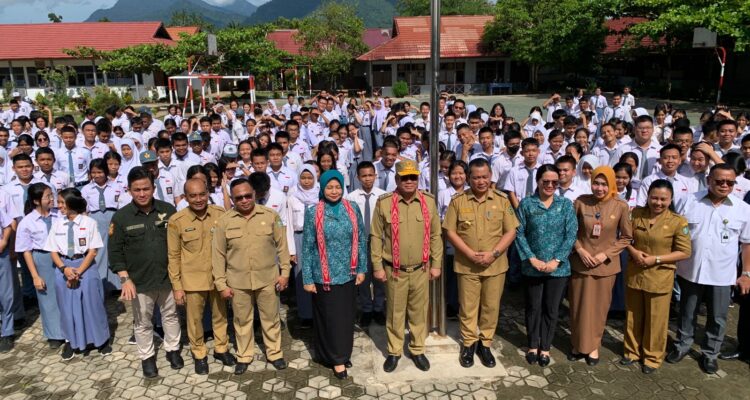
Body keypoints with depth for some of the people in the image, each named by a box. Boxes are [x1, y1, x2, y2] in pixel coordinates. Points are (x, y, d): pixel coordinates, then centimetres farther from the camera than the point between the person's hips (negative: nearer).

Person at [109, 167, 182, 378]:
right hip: (139, 281, -1)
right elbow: (115, 252, -5)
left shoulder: (168, 210, -5)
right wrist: (125, 279, -14)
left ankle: (172, 349, 38)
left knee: (170, 315, 18)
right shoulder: (121, 217, -8)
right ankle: (147, 357, 33)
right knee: (143, 322, 14)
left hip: (168, 277, 1)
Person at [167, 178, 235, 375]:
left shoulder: (220, 214, -8)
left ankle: (221, 349, 38)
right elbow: (173, 256, -5)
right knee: (194, 319, 13)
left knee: (220, 315, 17)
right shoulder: (176, 221, -12)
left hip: (218, 276, 2)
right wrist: (176, 286, -5)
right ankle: (199, 354, 34)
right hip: (192, 279, -2)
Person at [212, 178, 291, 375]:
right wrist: (221, 283, -3)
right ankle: (244, 356, 33)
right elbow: (218, 255, -2)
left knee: (271, 318, 13)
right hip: (238, 281, 1)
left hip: (267, 278, 0)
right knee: (242, 320, 15)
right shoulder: (224, 222, -5)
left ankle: (274, 353, 31)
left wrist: (285, 272, -2)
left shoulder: (270, 215, -6)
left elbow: (281, 246, 0)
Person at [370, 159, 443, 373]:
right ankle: (394, 351, 28)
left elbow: (435, 235, 5)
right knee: (395, 312, 11)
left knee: (419, 311, 13)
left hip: (421, 270, 2)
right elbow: (376, 237, -3)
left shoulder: (429, 201, 0)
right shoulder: (384, 203, -7)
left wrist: (436, 264, 4)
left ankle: (417, 350, 31)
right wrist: (377, 266, -4)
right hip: (394, 270, -2)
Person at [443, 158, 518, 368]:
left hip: (495, 265, 1)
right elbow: (450, 232, -3)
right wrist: (470, 253, -14)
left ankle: (485, 344, 27)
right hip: (466, 265, -1)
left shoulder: (502, 200, 0)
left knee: (491, 307, 10)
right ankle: (468, 344, 26)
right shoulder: (458, 201, -3)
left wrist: (494, 253, -14)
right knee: (467, 307, 9)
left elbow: (511, 231, -1)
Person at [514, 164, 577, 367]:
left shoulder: (566, 204, 0)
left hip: (558, 267, 1)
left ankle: (545, 348, 25)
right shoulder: (526, 204, -3)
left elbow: (571, 235, -4)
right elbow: (519, 233, -4)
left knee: (551, 309, 10)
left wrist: (556, 260, -12)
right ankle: (533, 346, 27)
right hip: (532, 267, 0)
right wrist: (532, 259, -13)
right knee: (533, 307, 11)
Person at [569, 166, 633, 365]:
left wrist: (606, 254, -11)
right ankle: (579, 344, 27)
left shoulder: (621, 206, -8)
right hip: (581, 263, 0)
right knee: (579, 305, 9)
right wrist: (580, 249, -12)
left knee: (599, 307, 11)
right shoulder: (581, 202, -9)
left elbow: (626, 237, 0)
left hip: (606, 265, 0)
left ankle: (593, 345, 28)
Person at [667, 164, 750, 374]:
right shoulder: (690, 201, -4)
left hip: (722, 275, 0)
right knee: (687, 313, 16)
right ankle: (682, 345, 34)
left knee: (717, 318, 12)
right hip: (690, 271, 0)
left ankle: (710, 353, 30)